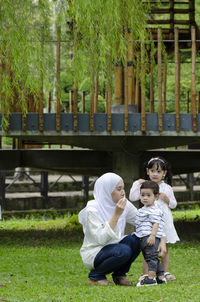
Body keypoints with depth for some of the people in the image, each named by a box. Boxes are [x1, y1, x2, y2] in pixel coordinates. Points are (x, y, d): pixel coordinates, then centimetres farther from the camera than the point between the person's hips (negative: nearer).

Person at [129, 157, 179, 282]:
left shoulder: (167, 188, 7)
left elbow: (174, 204, 12)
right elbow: (133, 197, -9)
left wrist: (166, 198, -7)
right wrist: (137, 183, -9)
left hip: (164, 221, 3)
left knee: (165, 248, 8)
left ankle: (166, 272, 15)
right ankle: (145, 274, -2)